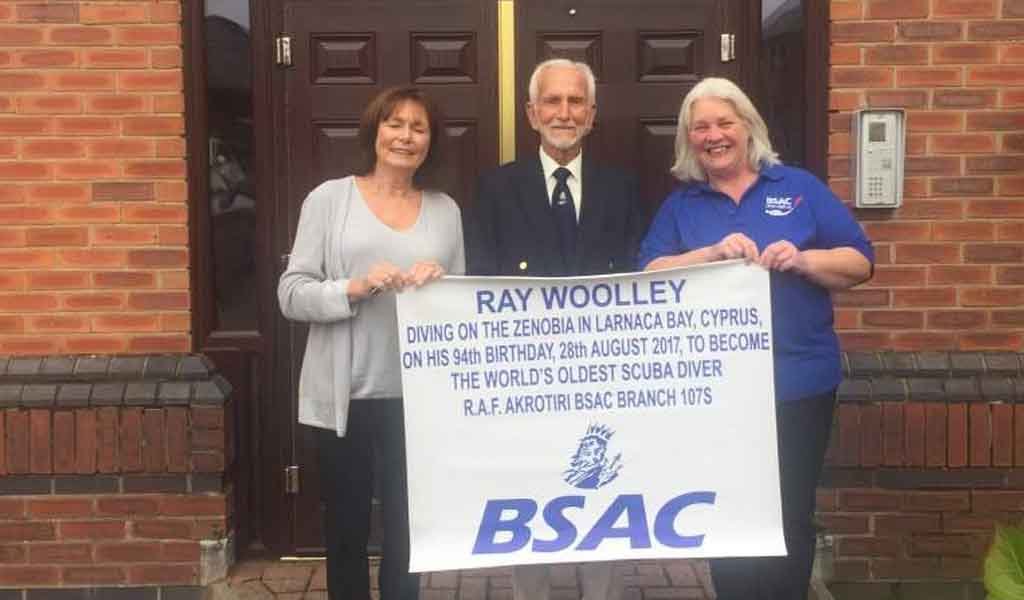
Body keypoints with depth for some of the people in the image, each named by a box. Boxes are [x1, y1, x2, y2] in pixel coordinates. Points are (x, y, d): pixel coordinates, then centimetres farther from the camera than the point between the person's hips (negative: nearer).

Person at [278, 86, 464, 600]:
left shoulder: (445, 210, 9)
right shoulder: (329, 198, 0)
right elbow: (291, 294, -5)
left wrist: (441, 284, -8)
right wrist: (354, 289, -20)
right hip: (345, 396, -2)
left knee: (407, 532, 12)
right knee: (346, 531, 13)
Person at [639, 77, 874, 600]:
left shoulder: (799, 188, 5)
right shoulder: (679, 206, 8)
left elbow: (860, 263, 1)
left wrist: (802, 259, -17)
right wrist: (712, 253, -19)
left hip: (798, 383, -1)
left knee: (791, 517, 6)